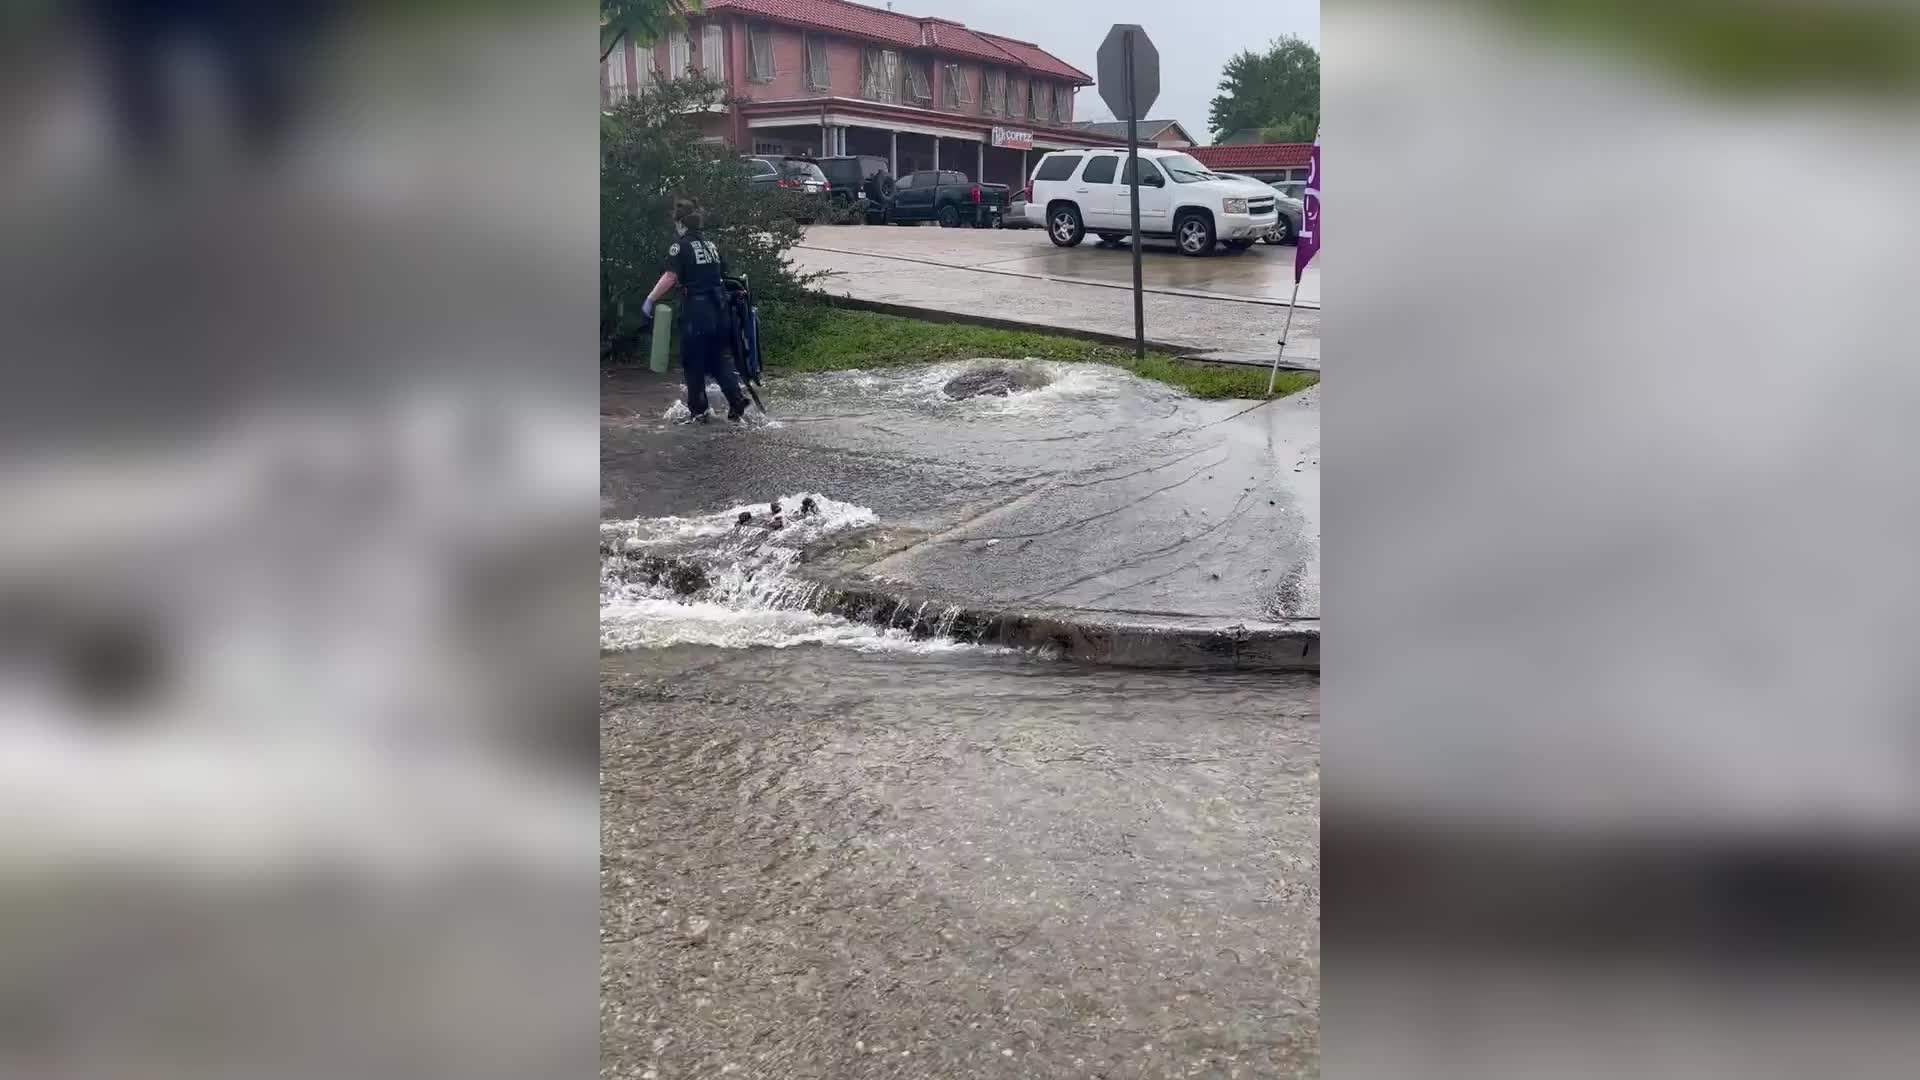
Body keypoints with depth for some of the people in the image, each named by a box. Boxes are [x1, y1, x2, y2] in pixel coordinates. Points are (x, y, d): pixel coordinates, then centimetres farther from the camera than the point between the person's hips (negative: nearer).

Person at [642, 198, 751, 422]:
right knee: (718, 358, 16)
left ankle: (698, 409, 11)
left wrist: (650, 299, -16)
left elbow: (670, 277, -18)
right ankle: (737, 398, 1)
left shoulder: (681, 245, -7)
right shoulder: (711, 245, 13)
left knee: (693, 362, 6)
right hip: (719, 308, 6)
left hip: (696, 309, -6)